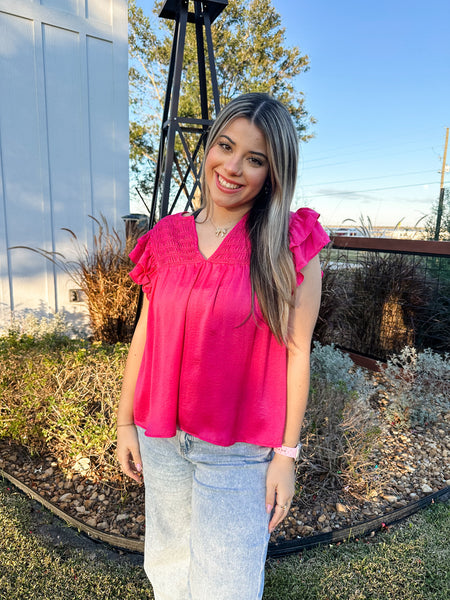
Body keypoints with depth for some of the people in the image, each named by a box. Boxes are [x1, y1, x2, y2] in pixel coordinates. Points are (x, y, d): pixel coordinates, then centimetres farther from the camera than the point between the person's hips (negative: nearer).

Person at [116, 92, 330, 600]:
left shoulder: (291, 247, -11)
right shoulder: (167, 238, -1)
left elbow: (296, 352, -10)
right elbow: (146, 332, 4)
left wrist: (287, 453, -8)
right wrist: (126, 422, 7)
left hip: (240, 448, -4)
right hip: (160, 438, 4)